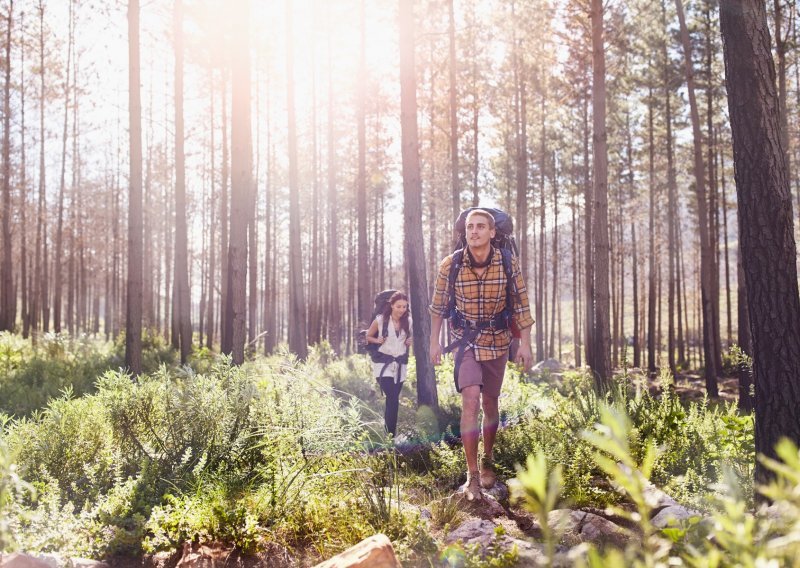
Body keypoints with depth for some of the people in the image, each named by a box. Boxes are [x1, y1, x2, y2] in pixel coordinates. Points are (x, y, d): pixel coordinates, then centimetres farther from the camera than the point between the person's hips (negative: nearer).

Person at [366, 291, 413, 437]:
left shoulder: (408, 321, 3)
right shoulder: (380, 320, -8)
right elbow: (368, 337, 5)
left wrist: (410, 342, 0)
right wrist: (377, 340, -14)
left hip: (400, 364, 5)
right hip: (384, 363, -5)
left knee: (392, 399, 10)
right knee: (393, 399, -16)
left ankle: (387, 428, 23)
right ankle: (391, 435, -15)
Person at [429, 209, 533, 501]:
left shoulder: (509, 264, -11)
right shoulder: (450, 265, -12)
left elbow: (521, 305, -3)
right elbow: (438, 306, 2)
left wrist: (525, 344, -6)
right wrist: (434, 342, 4)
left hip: (497, 342, 2)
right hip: (466, 342, -1)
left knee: (490, 404, 12)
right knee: (470, 399, -18)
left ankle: (488, 459, 35)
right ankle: (472, 474, -14)